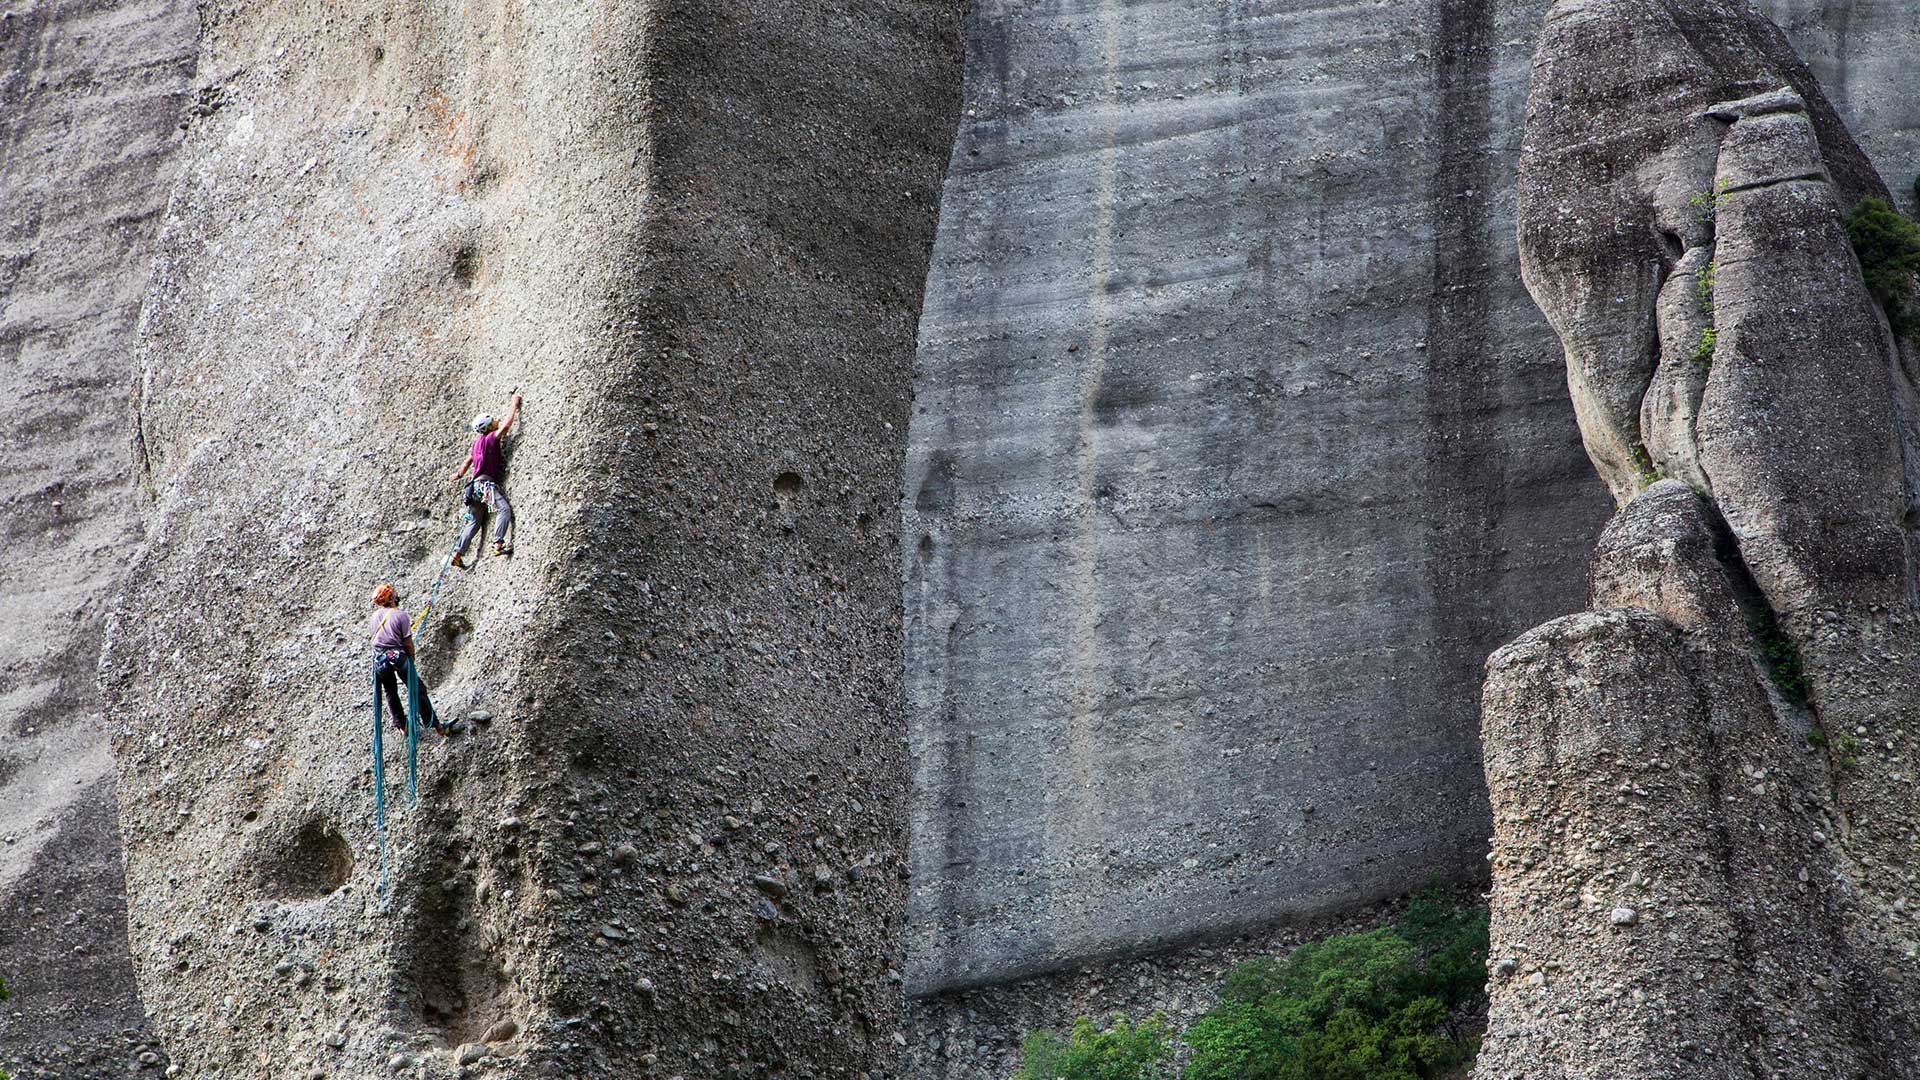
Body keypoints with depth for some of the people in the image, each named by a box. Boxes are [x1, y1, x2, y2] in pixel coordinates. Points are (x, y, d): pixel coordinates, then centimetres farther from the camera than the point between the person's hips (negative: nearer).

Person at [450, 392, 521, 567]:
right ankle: (498, 544, -38)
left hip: (477, 486, 9)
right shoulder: (491, 438, -5)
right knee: (504, 508, -23)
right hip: (486, 483, -9)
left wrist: (459, 475, 50)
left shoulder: (478, 441, 21)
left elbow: (468, 461, 32)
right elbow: (507, 423, -11)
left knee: (474, 522, 12)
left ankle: (458, 554, 9)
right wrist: (514, 404, 2)